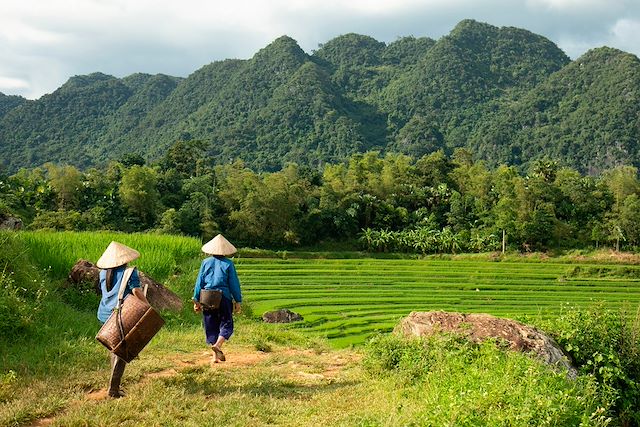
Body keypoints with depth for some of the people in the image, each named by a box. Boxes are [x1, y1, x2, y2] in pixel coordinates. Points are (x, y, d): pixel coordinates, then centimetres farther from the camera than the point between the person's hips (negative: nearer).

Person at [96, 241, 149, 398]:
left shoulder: (103, 273, 10)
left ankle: (114, 385, 24)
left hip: (104, 315, 6)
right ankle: (113, 388, -1)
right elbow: (136, 291, -17)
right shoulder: (129, 272, -7)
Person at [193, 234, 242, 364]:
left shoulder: (206, 262, 4)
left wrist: (196, 300, 11)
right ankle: (218, 345, -18)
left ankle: (215, 356, 10)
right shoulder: (228, 264, -3)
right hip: (224, 297, -3)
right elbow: (234, 284, -2)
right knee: (226, 325, 7)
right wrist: (238, 301, 4)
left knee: (211, 327, 10)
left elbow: (199, 282, 5)